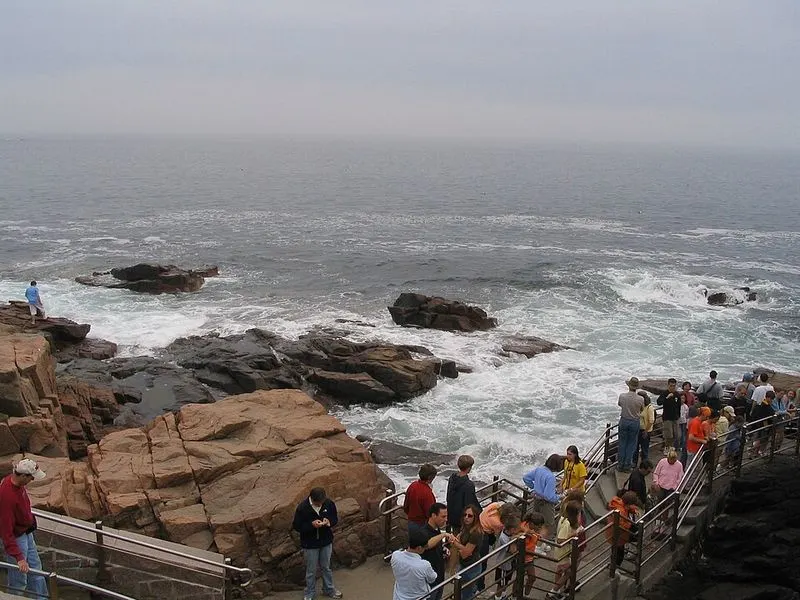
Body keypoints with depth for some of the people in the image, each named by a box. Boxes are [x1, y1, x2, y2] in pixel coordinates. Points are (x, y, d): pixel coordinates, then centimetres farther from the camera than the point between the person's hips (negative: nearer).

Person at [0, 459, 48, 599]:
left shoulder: (15, 481, -10)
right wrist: (18, 557, -31)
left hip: (26, 532, 9)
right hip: (16, 538, -9)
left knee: (35, 569, 22)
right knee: (19, 579, 7)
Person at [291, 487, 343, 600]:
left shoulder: (329, 503, -14)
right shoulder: (302, 508, -24)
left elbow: (335, 519, 1)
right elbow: (296, 526, -15)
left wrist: (329, 522, -23)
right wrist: (311, 525, -29)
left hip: (326, 541, 3)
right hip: (310, 544, -3)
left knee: (326, 567, 21)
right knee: (311, 570, 12)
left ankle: (329, 589, 40)